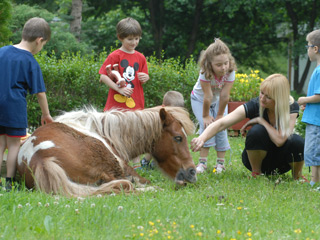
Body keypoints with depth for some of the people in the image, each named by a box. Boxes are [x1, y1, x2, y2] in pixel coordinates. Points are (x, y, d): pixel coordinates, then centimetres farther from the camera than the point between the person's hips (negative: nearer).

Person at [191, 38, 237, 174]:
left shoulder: (230, 73, -30)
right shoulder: (205, 73, -38)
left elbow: (224, 95, -24)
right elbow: (208, 96, -30)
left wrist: (220, 115, -18)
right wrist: (205, 116, -24)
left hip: (219, 101, 2)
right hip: (200, 99, -2)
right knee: (207, 126, -19)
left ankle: (220, 162, -2)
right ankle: (202, 161, -14)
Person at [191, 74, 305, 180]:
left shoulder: (292, 107, -19)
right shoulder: (254, 105, -20)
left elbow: (279, 140, -31)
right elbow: (221, 123, -30)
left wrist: (260, 120, -24)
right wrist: (202, 139, -47)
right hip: (256, 156, -1)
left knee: (298, 142, -33)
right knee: (257, 131, -32)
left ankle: (297, 177, -3)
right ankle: (256, 173, -10)